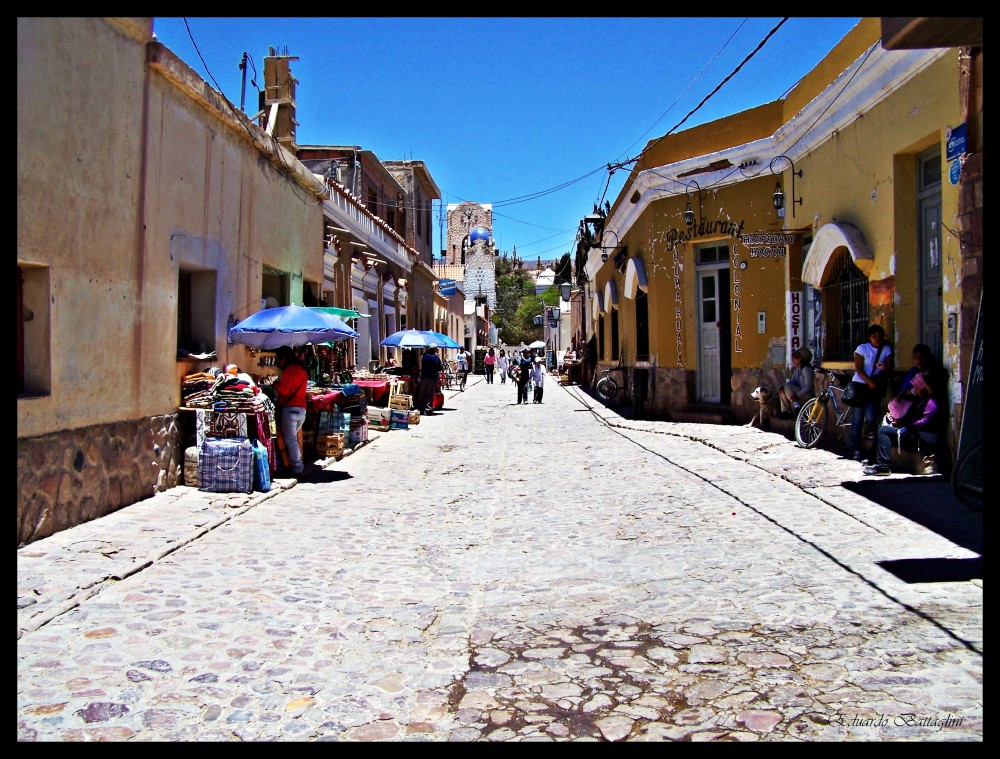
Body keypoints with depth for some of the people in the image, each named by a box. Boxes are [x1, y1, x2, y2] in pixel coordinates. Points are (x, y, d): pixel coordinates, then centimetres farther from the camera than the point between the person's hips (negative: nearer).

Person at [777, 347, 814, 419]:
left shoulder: (806, 369, -16)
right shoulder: (796, 369, 12)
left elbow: (808, 386, -23)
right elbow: (792, 381, 5)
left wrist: (797, 396, -32)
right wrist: (782, 387, -14)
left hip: (808, 395, -9)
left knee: (787, 387, -23)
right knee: (782, 390, -1)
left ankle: (797, 407, -21)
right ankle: (786, 412, -6)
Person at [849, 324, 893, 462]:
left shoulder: (887, 349, 3)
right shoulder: (862, 348, -2)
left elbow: (890, 369, -4)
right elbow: (858, 369, -10)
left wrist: (885, 369, -28)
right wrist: (869, 382, -20)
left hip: (875, 387, 1)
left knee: (871, 416, -18)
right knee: (857, 419, -1)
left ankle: (871, 430, 19)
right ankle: (856, 450, 6)